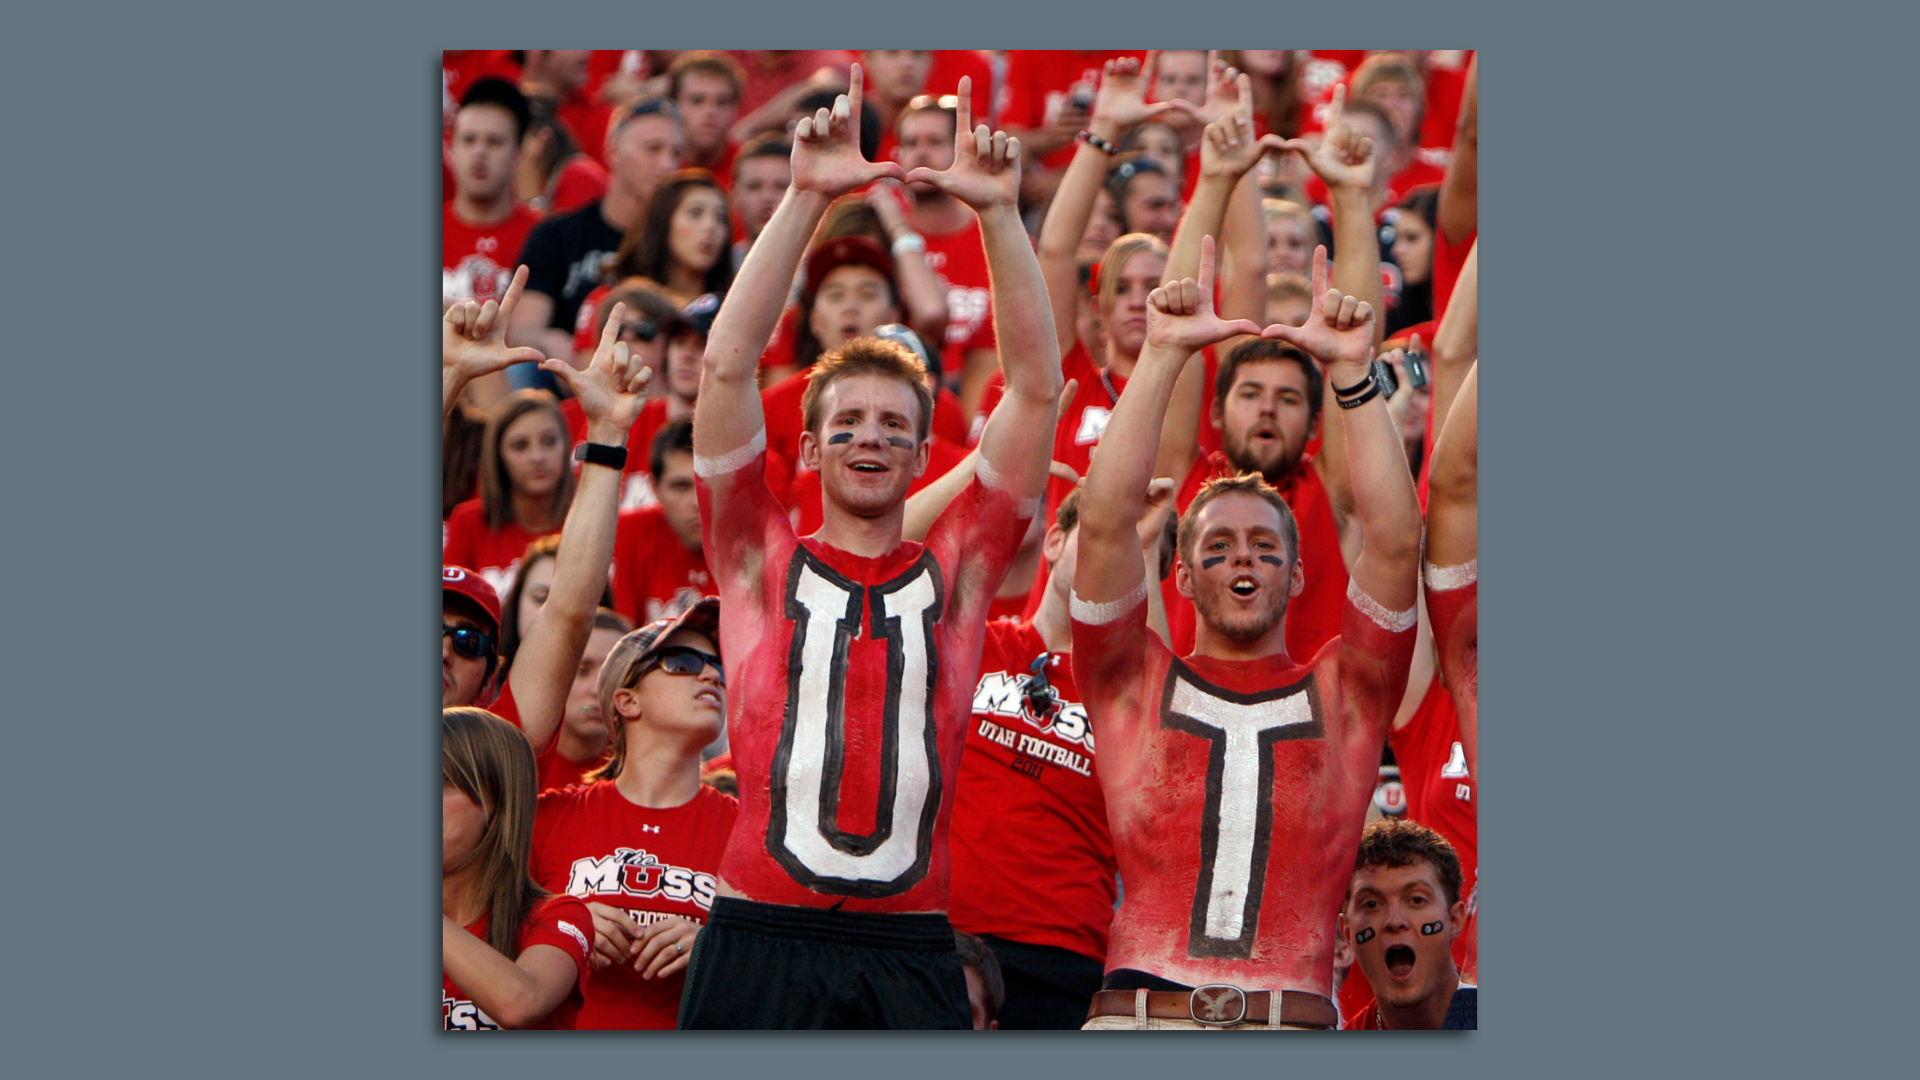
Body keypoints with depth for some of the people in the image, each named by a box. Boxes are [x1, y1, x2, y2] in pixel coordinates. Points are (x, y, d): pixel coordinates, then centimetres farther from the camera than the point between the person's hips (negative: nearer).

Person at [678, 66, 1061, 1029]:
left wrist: (998, 212, 0)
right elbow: (727, 368, 2)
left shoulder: (954, 571, 12)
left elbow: (1036, 386, 7)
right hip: (763, 940, -1)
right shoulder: (763, 561, 10)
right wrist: (806, 198, -4)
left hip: (910, 957, 1)